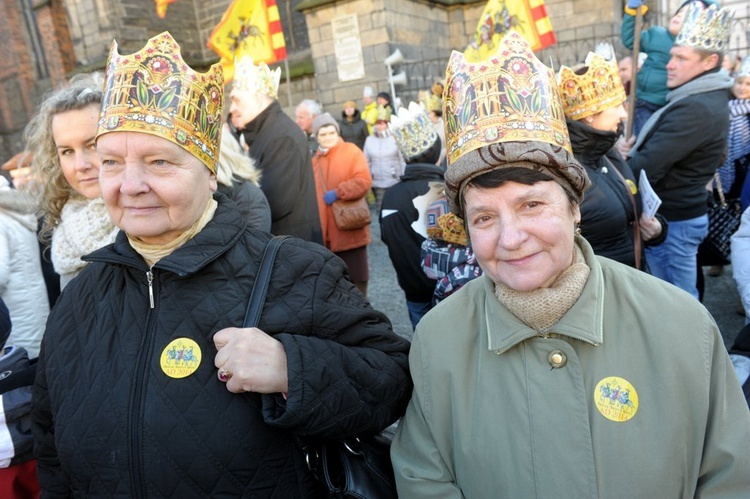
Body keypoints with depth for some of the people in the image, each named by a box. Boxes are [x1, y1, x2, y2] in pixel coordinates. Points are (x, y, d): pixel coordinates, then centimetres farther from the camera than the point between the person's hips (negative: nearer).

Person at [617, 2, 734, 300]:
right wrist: (635, 150, -4)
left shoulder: (695, 109, -24)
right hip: (676, 213, 10)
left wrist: (619, 155, -6)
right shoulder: (704, 98, 11)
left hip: (672, 220, -10)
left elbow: (647, 168, -26)